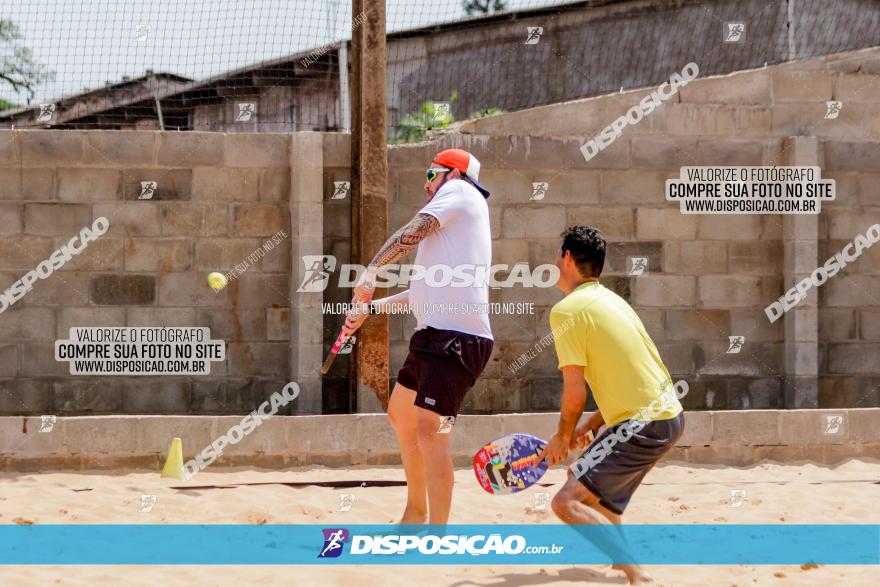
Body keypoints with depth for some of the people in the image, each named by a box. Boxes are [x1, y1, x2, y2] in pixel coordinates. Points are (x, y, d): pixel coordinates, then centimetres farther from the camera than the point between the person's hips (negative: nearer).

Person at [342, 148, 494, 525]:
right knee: (401, 416, 24)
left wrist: (371, 272, -15)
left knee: (430, 430, -18)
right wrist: (370, 308, 30)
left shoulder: (458, 190, 2)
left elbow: (412, 233, -14)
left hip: (456, 336, -11)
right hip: (434, 334, 11)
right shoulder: (452, 223, 28)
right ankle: (416, 514, 34)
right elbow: (425, 291, 31)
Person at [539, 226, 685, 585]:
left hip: (644, 425, -10)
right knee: (584, 475, 30)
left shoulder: (567, 310, -10)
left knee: (568, 501, -14)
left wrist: (563, 438, 4)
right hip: (669, 413, 10)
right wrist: (590, 427, 18)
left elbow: (575, 392, -12)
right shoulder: (611, 300, 18)